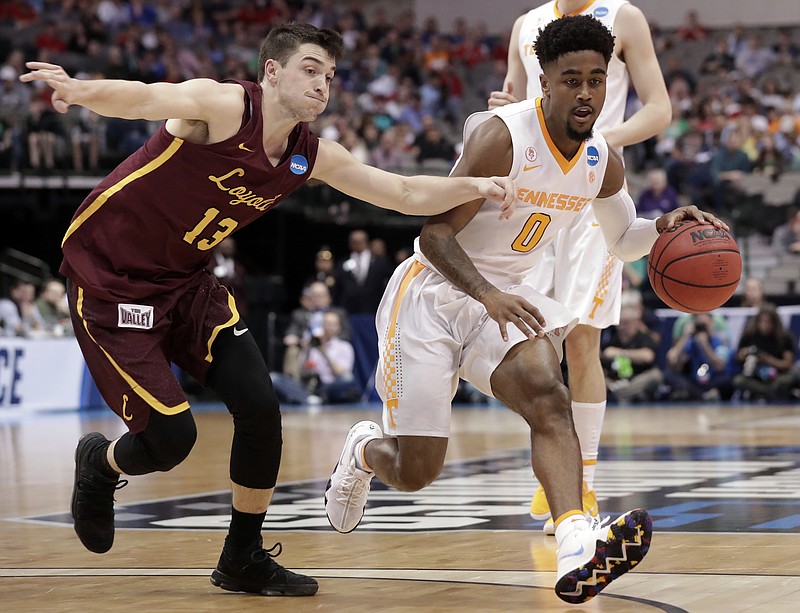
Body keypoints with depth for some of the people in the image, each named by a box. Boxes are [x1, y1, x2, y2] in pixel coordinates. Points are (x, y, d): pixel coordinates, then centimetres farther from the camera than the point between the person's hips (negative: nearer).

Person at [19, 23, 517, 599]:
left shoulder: (312, 156, -1)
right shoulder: (223, 106, -23)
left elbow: (407, 194, 6)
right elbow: (145, 98, -43)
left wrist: (476, 186, -11)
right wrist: (80, 90, -64)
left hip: (186, 279, 7)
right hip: (109, 277, -7)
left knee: (260, 408, -7)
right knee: (172, 437, -13)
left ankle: (245, 558, 13)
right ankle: (99, 464, 25)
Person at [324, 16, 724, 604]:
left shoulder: (603, 161, -1)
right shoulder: (501, 137, -23)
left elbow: (624, 239, 17)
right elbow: (435, 233, -22)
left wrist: (665, 225, -6)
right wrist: (489, 297, -38)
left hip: (504, 297, 5)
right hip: (432, 291, -5)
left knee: (548, 395, -28)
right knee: (415, 472, -4)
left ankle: (578, 555, -46)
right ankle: (364, 451, 35)